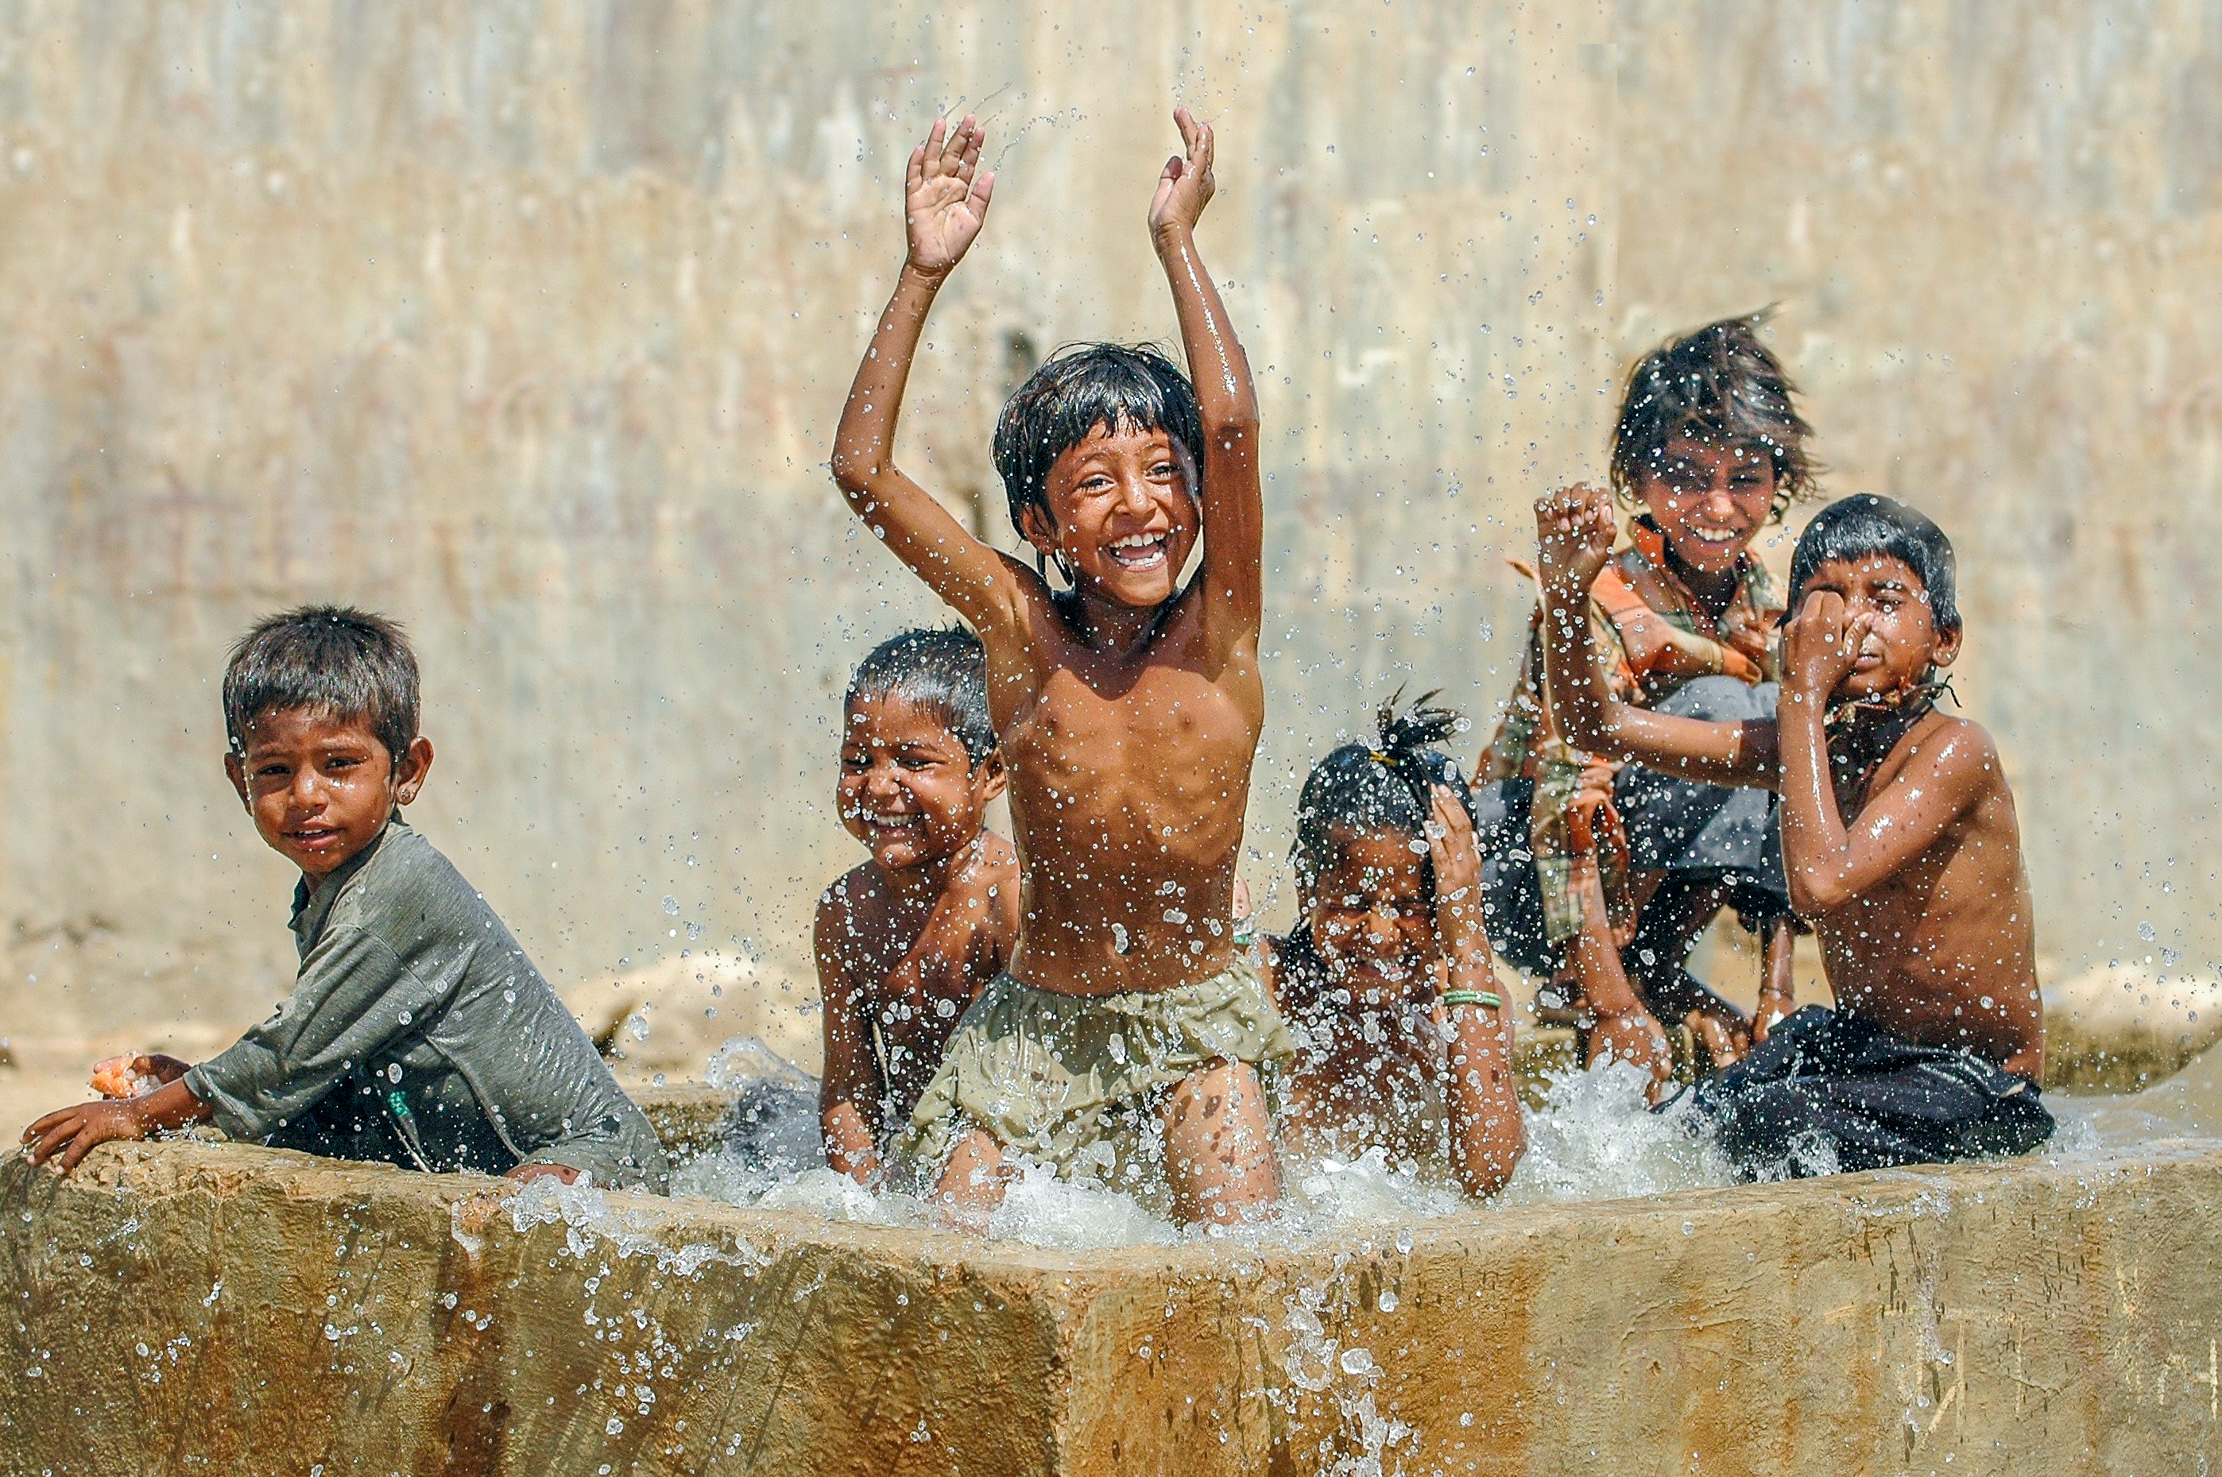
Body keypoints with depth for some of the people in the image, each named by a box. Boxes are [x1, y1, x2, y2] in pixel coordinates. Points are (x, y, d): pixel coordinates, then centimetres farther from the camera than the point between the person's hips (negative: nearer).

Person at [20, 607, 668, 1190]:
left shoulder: (397, 890, -22)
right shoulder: (324, 900, 9)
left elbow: (297, 1054, -20)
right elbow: (316, 1067, 14)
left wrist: (145, 1113, -10)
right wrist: (190, 1087, 2)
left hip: (586, 1151, -9)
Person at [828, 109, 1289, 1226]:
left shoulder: (1217, 636, -8)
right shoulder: (1021, 631, -5)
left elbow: (1232, 425, -22)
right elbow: (861, 467, -11)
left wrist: (1176, 240, -15)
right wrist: (925, 272, -13)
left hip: (1197, 1027, -1)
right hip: (1032, 1032, 1)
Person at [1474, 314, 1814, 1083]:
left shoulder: (1770, 607, -1)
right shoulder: (1601, 605, -22)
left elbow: (1789, 809, 0)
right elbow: (1565, 805, -27)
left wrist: (1778, 994, -10)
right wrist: (1612, 1008, -31)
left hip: (1644, 866, 7)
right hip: (1528, 875, -7)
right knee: (1720, 709, -25)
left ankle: (1656, 971, -5)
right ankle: (1636, 975, -16)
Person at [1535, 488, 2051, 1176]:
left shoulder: (1953, 750, -23)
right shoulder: (1813, 740, -2)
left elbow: (1823, 884, -37)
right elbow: (1600, 726, 1)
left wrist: (1802, 696, -30)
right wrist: (1565, 591, -15)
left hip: (1979, 1092, -7)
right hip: (1860, 1040, 7)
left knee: (1756, 1122, -26)